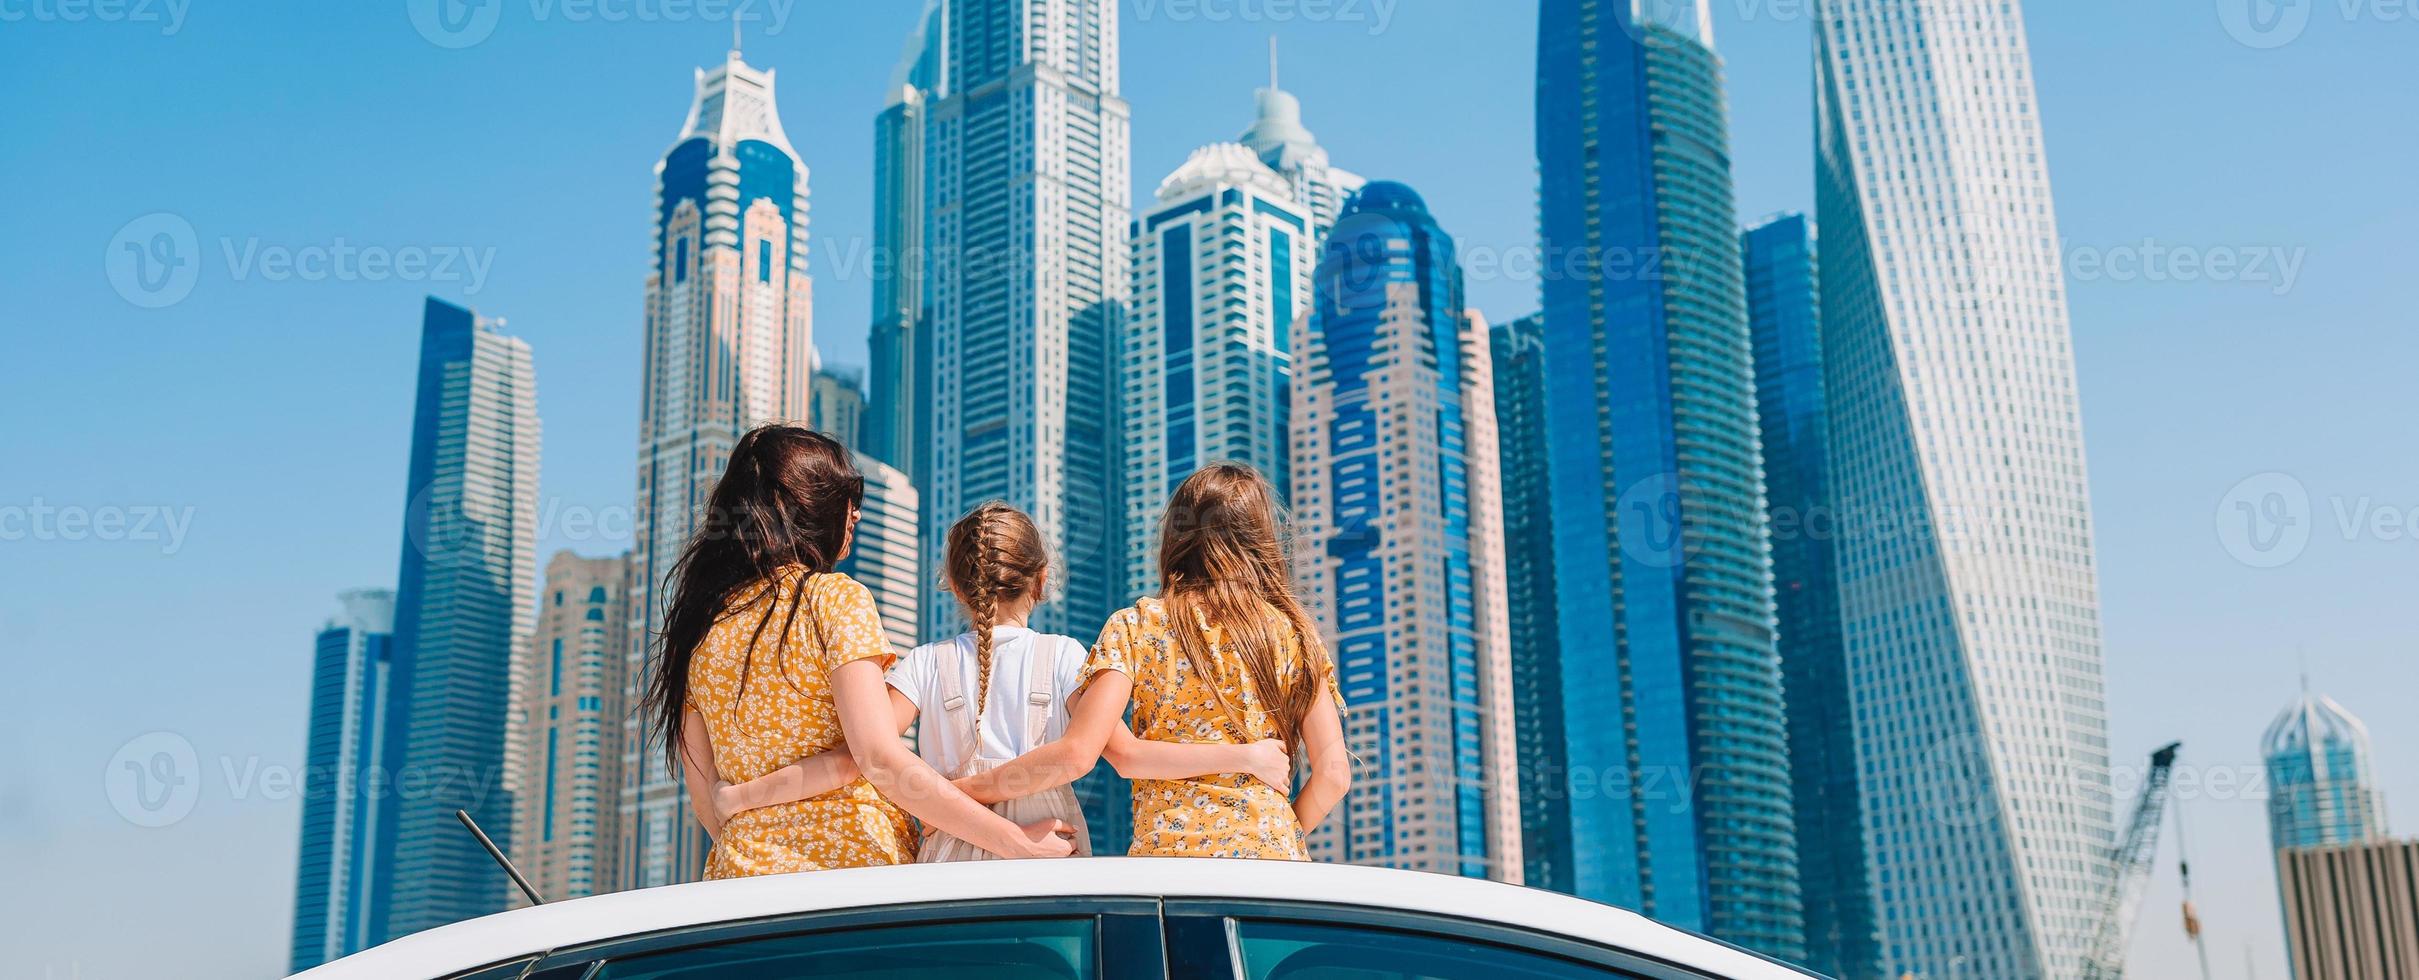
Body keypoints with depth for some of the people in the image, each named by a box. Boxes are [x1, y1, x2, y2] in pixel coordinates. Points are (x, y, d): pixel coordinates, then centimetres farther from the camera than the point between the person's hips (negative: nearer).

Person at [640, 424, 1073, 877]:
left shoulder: (696, 622, 11)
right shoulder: (835, 598, -5)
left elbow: (706, 798, 13)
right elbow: (880, 761, -16)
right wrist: (1018, 841, -14)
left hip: (739, 873, 6)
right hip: (850, 865, -5)